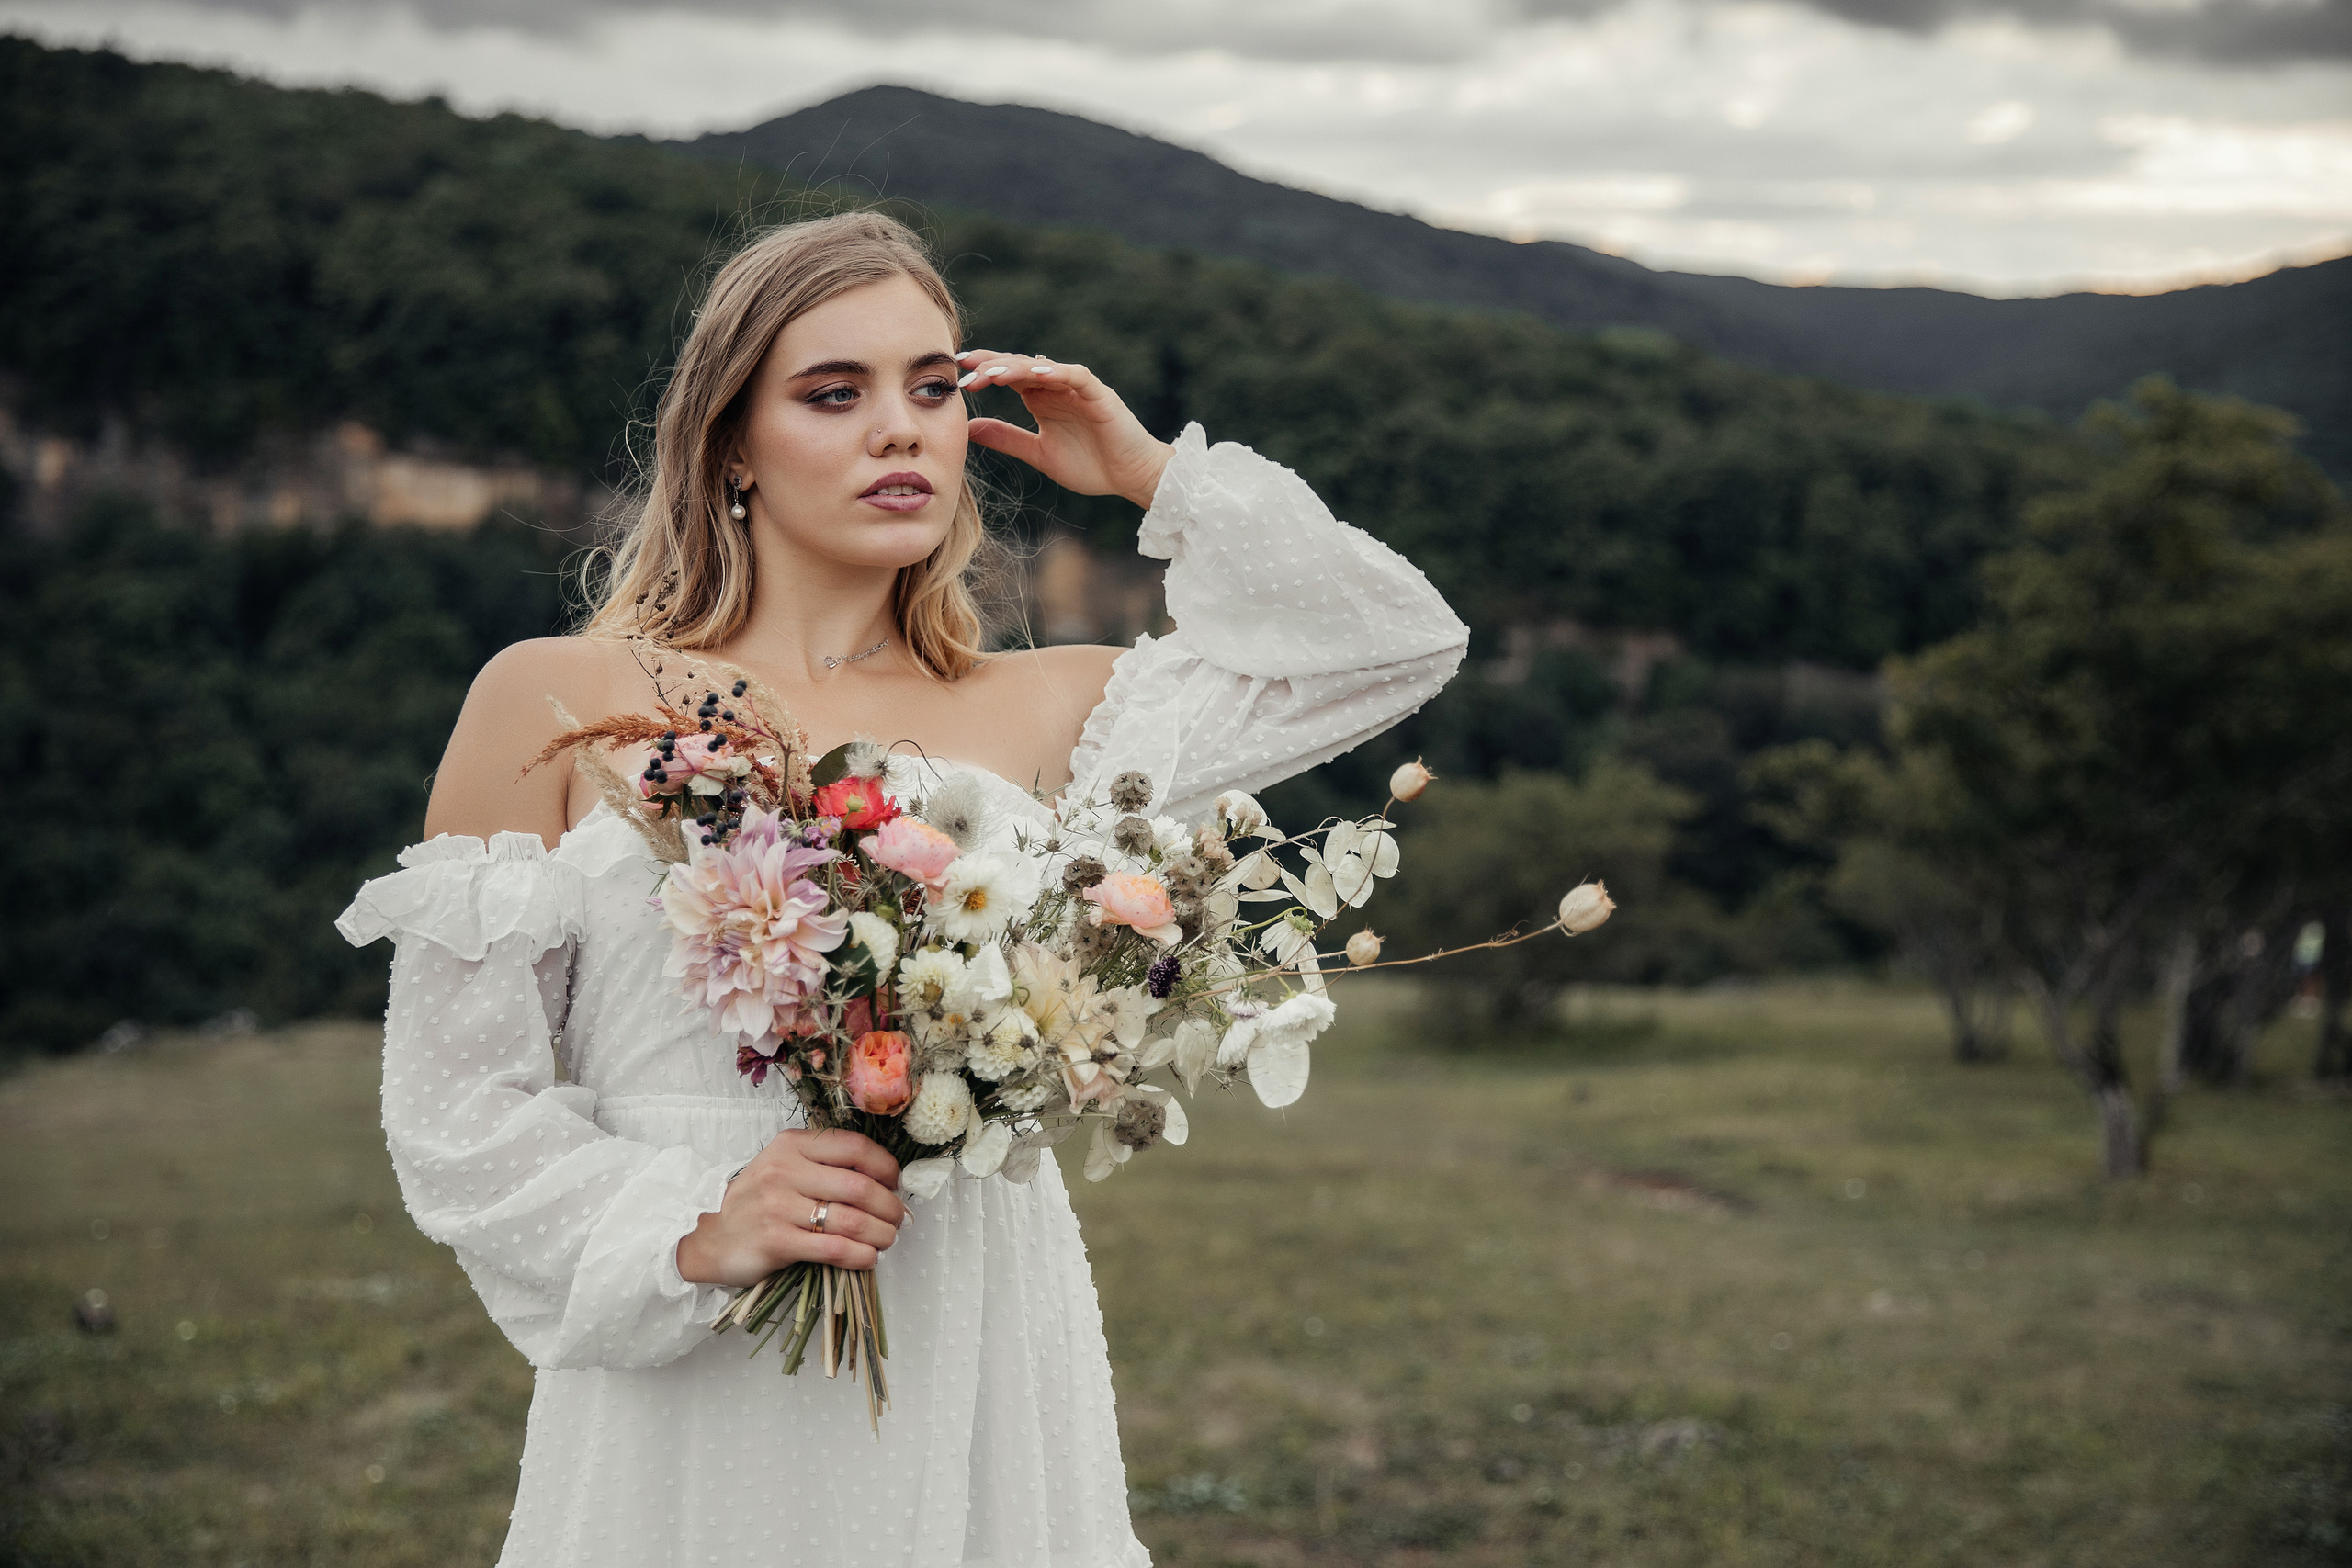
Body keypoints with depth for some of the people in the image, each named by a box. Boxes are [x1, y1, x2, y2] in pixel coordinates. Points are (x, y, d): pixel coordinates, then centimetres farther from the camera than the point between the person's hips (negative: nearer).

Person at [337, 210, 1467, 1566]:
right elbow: (457, 1096, -1)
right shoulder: (555, 705, 1)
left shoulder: (1035, 719, 7)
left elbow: (1394, 642, 12)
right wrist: (693, 1235, -14)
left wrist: (1153, 473, 9)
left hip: (981, 1384, 2)